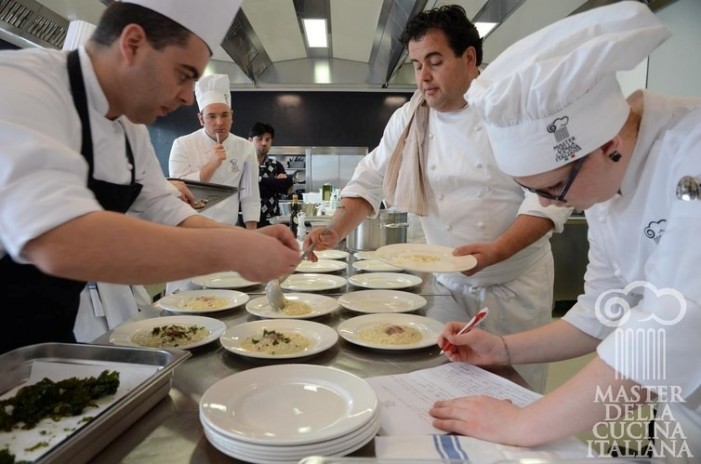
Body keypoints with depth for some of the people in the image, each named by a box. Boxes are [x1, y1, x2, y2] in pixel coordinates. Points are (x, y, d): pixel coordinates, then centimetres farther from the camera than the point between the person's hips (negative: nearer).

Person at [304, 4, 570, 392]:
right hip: (449, 280, 3)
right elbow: (370, 181, 0)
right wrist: (337, 230, -17)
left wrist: (495, 251, -29)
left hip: (515, 282, -2)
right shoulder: (408, 119, -1)